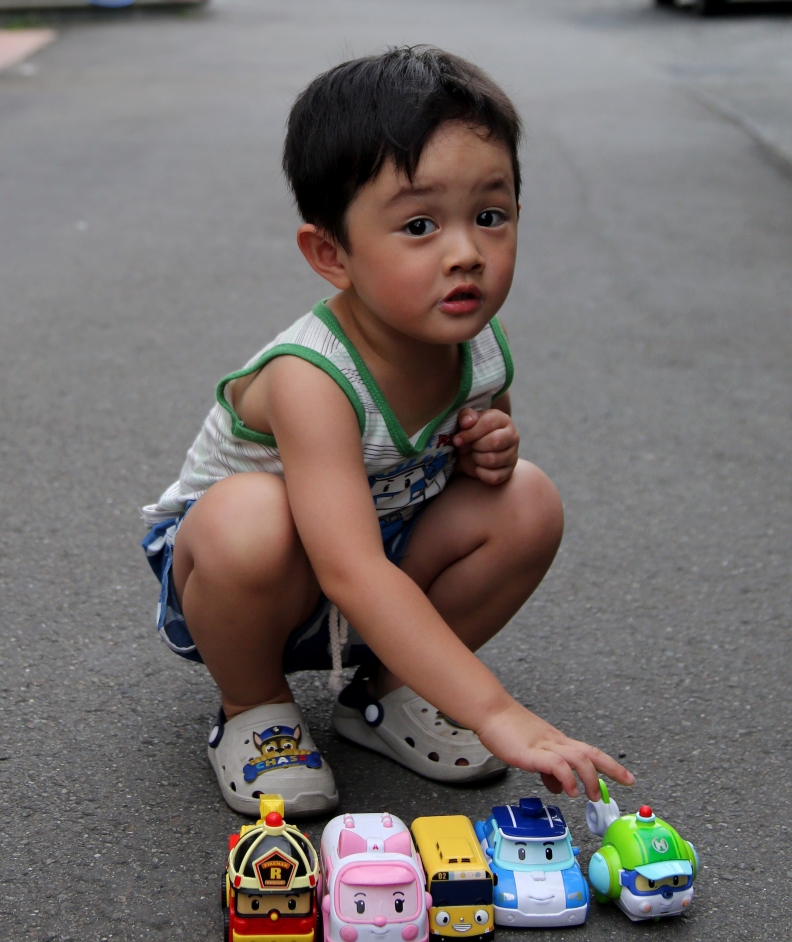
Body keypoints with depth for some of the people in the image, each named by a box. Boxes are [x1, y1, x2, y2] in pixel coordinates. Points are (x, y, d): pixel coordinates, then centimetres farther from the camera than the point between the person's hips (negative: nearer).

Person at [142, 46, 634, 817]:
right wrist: (495, 713, -50)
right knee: (250, 515, -39)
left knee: (527, 503, -15)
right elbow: (352, 575, -44)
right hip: (228, 575, -6)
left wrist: (488, 452, -17)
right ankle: (253, 708, -7)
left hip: (383, 559, 6)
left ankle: (388, 692, 5)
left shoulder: (479, 350, -13)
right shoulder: (311, 379, -35)